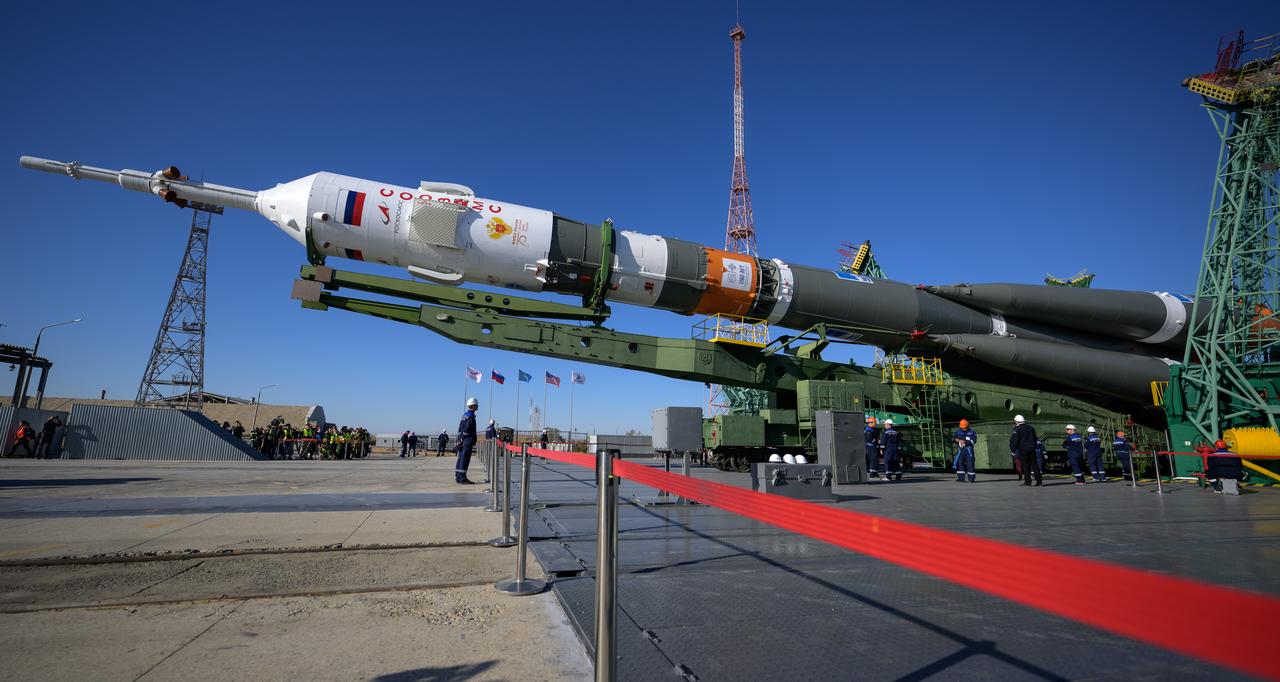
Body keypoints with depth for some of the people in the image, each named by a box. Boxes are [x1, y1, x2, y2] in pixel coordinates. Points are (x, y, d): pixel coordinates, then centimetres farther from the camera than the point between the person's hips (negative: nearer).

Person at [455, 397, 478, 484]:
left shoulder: (464, 414, 16)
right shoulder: (471, 415, -13)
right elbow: (467, 429, -18)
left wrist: (460, 439, 18)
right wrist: (462, 439, -13)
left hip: (462, 438, 10)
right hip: (468, 439, -10)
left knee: (461, 458, 12)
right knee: (465, 458, -9)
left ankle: (458, 477, 17)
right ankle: (462, 478, -9)